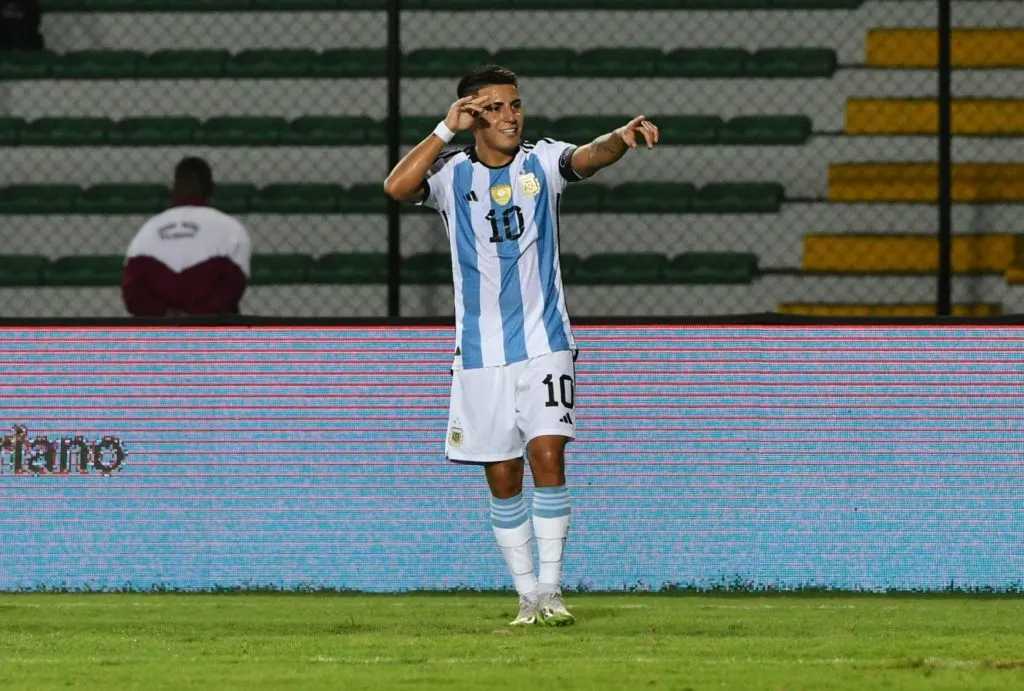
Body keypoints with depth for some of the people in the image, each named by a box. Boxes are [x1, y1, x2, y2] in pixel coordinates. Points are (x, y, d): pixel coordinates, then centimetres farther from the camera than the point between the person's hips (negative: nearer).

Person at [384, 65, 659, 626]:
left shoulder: (542, 162, 1)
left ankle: (550, 590, -10)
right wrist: (447, 129, -22)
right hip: (480, 353, 1)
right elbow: (396, 187, -18)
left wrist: (623, 137, -42)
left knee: (547, 456, -15)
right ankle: (528, 596, 14)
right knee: (502, 479, 5)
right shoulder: (452, 174, 1)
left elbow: (589, 156, -20)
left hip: (544, 345, -1)